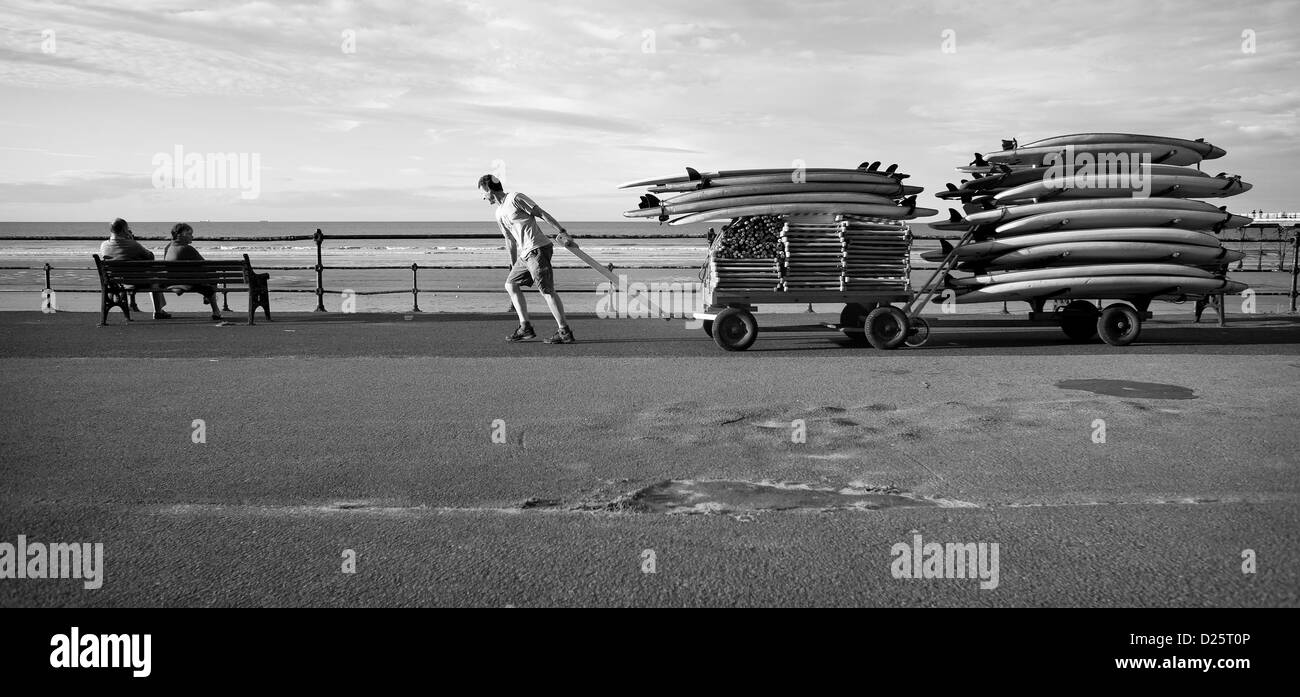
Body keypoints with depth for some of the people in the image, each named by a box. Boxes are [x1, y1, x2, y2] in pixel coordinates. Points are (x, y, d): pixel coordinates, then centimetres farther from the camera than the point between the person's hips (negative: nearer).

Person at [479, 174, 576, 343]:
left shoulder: (515, 198, -4)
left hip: (538, 249, -9)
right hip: (524, 254, 9)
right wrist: (513, 266, 28)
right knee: (510, 284, 11)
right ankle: (525, 328, 10)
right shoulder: (499, 214, 21)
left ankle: (565, 332, -11)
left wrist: (562, 232, -14)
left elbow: (542, 214, -7)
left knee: (546, 290, -12)